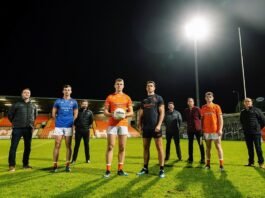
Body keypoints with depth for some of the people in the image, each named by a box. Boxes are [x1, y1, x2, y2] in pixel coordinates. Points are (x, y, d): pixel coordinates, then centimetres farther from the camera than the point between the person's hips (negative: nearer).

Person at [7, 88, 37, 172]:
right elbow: (9, 115, 7)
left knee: (28, 147, 9)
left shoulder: (33, 105, 12)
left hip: (28, 129, 4)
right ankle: (12, 165, 4)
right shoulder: (16, 104, 1)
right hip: (17, 128, -4)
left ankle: (26, 164, 21)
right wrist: (15, 122, 11)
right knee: (13, 147, -4)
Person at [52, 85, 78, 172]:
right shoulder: (58, 101, 6)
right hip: (59, 126, 0)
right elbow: (53, 113, 10)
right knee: (57, 145, 0)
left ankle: (67, 165, 12)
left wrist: (71, 121, 1)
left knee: (68, 146, 4)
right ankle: (55, 165, 7)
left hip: (69, 126, 0)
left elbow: (76, 114, 10)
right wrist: (59, 120, 4)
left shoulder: (74, 102, 7)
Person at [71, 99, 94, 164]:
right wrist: (76, 125, 1)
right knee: (77, 145, 4)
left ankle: (88, 159, 17)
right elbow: (74, 120, 6)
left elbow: (91, 121, 7)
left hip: (86, 130, 0)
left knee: (86, 145, 8)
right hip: (78, 130, 0)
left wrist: (88, 126, 3)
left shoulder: (89, 112, 4)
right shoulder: (78, 111, 2)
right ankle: (74, 159, 12)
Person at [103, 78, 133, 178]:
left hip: (123, 124, 2)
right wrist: (111, 114, -16)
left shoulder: (127, 98, 10)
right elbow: (105, 112, 5)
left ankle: (120, 170, 13)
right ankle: (108, 170, 3)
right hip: (112, 124, -1)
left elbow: (131, 112, 9)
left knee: (122, 147, 4)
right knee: (110, 147, -3)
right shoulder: (110, 97, 7)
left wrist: (125, 114, -12)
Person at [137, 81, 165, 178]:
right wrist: (140, 124, 4)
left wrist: (159, 125, -14)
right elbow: (141, 114, 16)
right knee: (146, 148, 9)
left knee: (159, 148, -2)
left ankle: (162, 170, 4)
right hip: (146, 127, 5)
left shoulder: (158, 98, 2)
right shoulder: (144, 100, 15)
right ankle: (145, 168, 19)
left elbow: (162, 112, -4)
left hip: (155, 127, -5)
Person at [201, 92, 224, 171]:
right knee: (208, 147, 10)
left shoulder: (216, 106, 0)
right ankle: (208, 164, 17)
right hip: (206, 131, 3)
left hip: (215, 131, -3)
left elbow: (220, 119, -2)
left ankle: (221, 165, 4)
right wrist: (202, 129, 6)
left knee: (218, 147, 0)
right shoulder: (203, 108, 8)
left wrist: (220, 129, -11)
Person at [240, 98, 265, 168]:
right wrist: (245, 129, 12)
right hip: (247, 133, 4)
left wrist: (259, 127, 7)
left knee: (258, 147, -1)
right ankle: (251, 162, 19)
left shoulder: (256, 110, -2)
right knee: (250, 148, 10)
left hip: (256, 132, -4)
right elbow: (242, 122, 21)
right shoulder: (242, 112, 10)